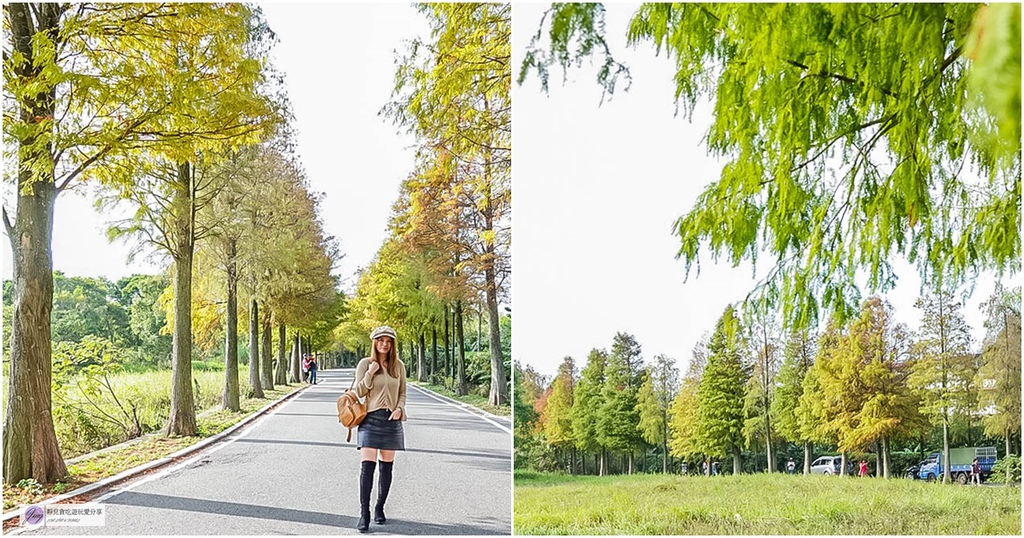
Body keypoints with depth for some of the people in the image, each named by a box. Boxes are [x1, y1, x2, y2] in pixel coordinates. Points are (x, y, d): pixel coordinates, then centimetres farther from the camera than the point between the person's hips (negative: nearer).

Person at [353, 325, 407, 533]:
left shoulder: (398, 366, 8)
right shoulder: (365, 364, 0)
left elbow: (402, 393, 13)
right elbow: (359, 392, -1)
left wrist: (399, 408, -6)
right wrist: (370, 374, -15)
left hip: (391, 420, 3)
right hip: (371, 418, -3)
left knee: (387, 466, 8)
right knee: (367, 466, -12)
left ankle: (380, 508, 21)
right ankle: (364, 514, -11)